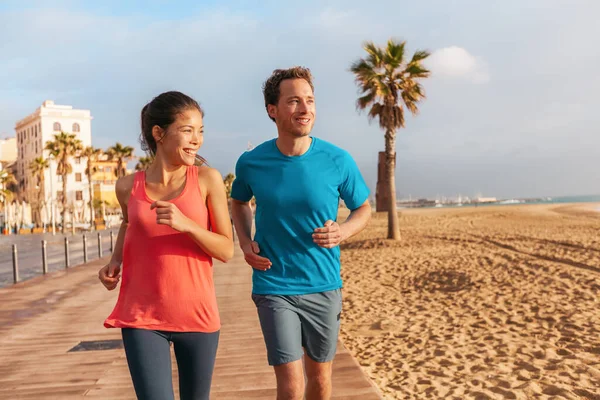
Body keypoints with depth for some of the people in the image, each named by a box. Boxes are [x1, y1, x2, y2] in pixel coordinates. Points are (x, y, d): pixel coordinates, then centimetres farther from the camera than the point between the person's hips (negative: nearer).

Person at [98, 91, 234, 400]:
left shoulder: (208, 179, -6)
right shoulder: (128, 186, -2)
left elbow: (226, 250, -6)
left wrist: (186, 224, -22)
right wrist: (115, 261, 4)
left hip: (197, 314, 0)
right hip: (142, 318, 0)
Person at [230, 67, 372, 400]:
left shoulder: (338, 161, -9)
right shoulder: (251, 163, -7)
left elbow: (363, 209, 5)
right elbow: (239, 201, 14)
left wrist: (342, 232, -16)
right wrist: (245, 243, -2)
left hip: (324, 285, 1)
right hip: (273, 287, -1)